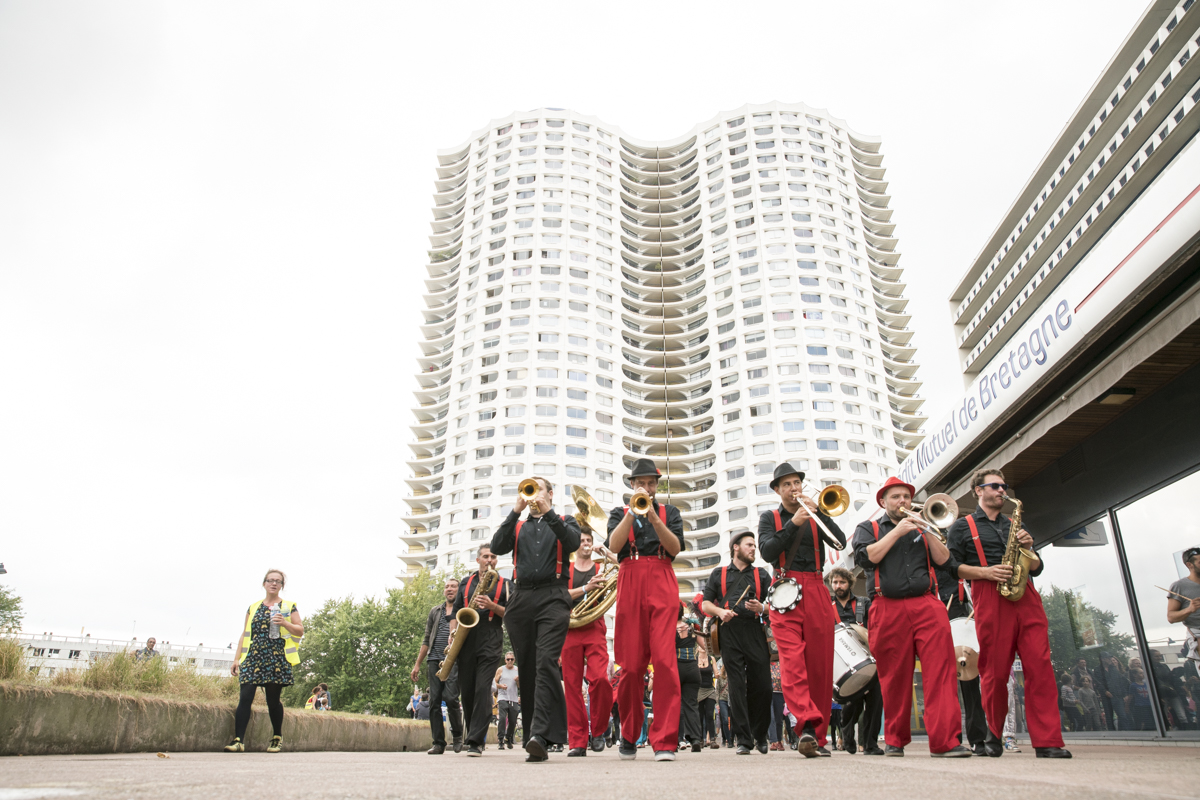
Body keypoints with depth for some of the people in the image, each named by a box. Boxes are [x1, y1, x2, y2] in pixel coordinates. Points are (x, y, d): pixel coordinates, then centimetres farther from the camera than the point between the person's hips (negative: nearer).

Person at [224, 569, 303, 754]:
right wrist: (237, 658, 9)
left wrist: (284, 623, -13)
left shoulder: (289, 607, 9)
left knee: (273, 700, 2)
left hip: (277, 660, -2)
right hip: (253, 658, 2)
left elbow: (300, 631, 4)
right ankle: (238, 740, -10)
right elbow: (244, 635, 17)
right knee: (245, 697, -10)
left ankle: (277, 738, 18)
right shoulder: (253, 607, 17)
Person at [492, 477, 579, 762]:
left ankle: (542, 735, -27)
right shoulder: (518, 526, 23)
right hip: (522, 598, 4)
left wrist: (547, 511, -10)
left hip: (553, 597, -3)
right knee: (527, 669, 3)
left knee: (547, 663, -19)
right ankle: (531, 736, 8)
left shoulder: (564, 521, 17)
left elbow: (573, 543, -5)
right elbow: (497, 547, 4)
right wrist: (516, 511, -3)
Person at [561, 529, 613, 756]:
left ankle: (597, 731, 6)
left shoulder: (602, 569, 16)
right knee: (572, 684, -1)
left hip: (595, 629, 0)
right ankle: (577, 741, 7)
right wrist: (585, 588, -15)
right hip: (570, 630, 1)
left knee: (600, 678, -17)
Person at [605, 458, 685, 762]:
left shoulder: (669, 511, 18)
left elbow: (675, 547, 1)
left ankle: (665, 740, -10)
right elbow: (614, 546, -2)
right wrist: (633, 511, -9)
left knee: (665, 659, -13)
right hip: (630, 583, 1)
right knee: (631, 664, 0)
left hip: (662, 584, 0)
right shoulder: (620, 513, 18)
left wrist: (654, 517, -12)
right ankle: (629, 736, 17)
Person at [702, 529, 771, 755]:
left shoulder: (761, 574, 19)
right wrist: (720, 612, -9)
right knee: (737, 687, -4)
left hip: (755, 632, 1)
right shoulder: (719, 573, 16)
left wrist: (762, 607, -9)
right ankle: (743, 740, 1)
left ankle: (759, 735, 20)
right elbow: (706, 604, 12)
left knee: (763, 686, -2)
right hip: (729, 633, -1)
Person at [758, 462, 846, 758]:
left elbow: (840, 541, 1)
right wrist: (792, 524, -12)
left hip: (816, 591, 2)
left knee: (820, 665, 0)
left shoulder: (814, 516, 17)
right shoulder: (770, 518, 13)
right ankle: (808, 725, -27)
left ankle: (818, 736, 8)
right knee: (792, 660, -18)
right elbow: (767, 552, -4)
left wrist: (816, 511, -7)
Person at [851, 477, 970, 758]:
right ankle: (894, 740, 13)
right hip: (888, 608, -2)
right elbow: (866, 557, -4)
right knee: (894, 678, 1)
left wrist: (926, 530, 0)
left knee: (941, 670, -12)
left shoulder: (922, 528, 24)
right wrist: (897, 532, -4)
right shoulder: (868, 528, 16)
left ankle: (946, 741, -12)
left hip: (926, 605, 2)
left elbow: (943, 560, 11)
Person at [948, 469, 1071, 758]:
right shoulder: (962, 527, 13)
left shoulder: (1015, 526, 27)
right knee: (995, 670, -3)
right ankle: (993, 734, 14)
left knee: (1040, 666, -9)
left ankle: (1048, 742, -8)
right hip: (989, 598, -4)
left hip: (1025, 596, 4)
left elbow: (1037, 568, 24)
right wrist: (985, 572, -11)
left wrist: (1028, 547, 4)